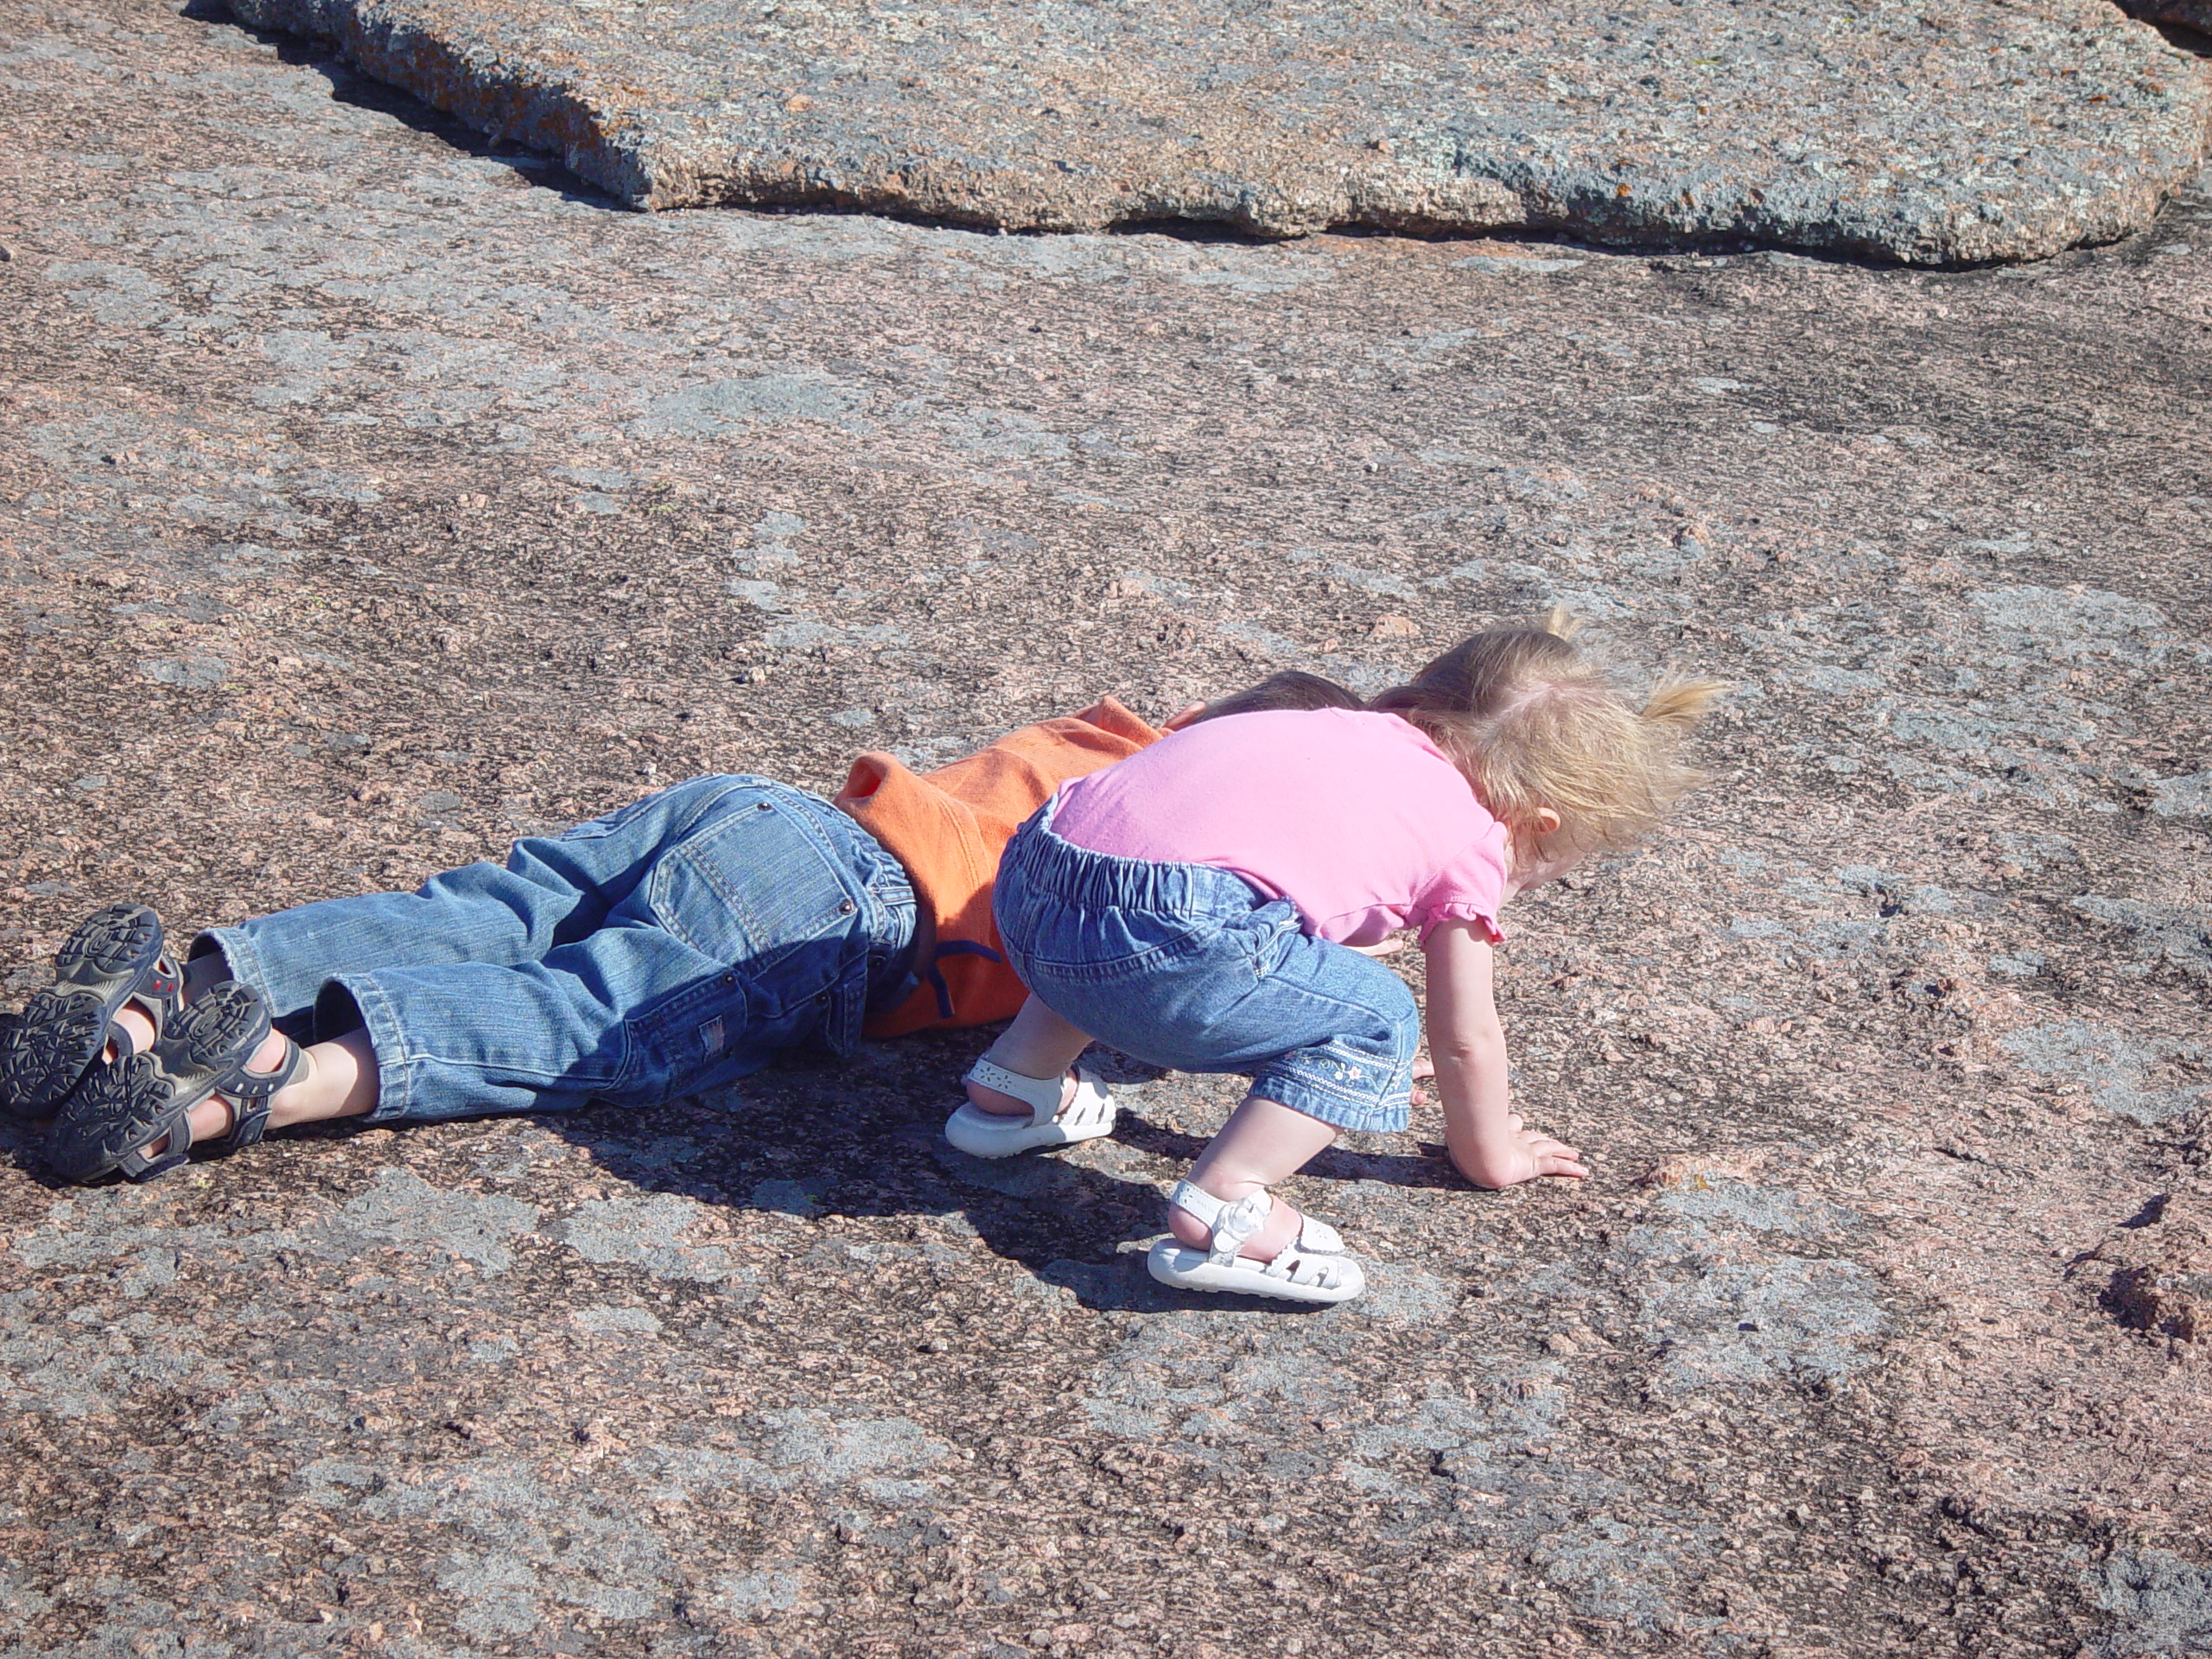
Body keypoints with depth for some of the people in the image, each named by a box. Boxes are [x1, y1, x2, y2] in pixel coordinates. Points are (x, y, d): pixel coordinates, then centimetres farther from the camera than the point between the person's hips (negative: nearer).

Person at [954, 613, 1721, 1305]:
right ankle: (1221, 1206, -5)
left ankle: (1015, 1078, 40)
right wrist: (1489, 1154, 40)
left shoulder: (1355, 733, 31)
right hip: (1167, 938, -8)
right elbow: (1465, 1038, 20)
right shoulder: (1473, 835, 11)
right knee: (1376, 1023, 8)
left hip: (1026, 879, 8)